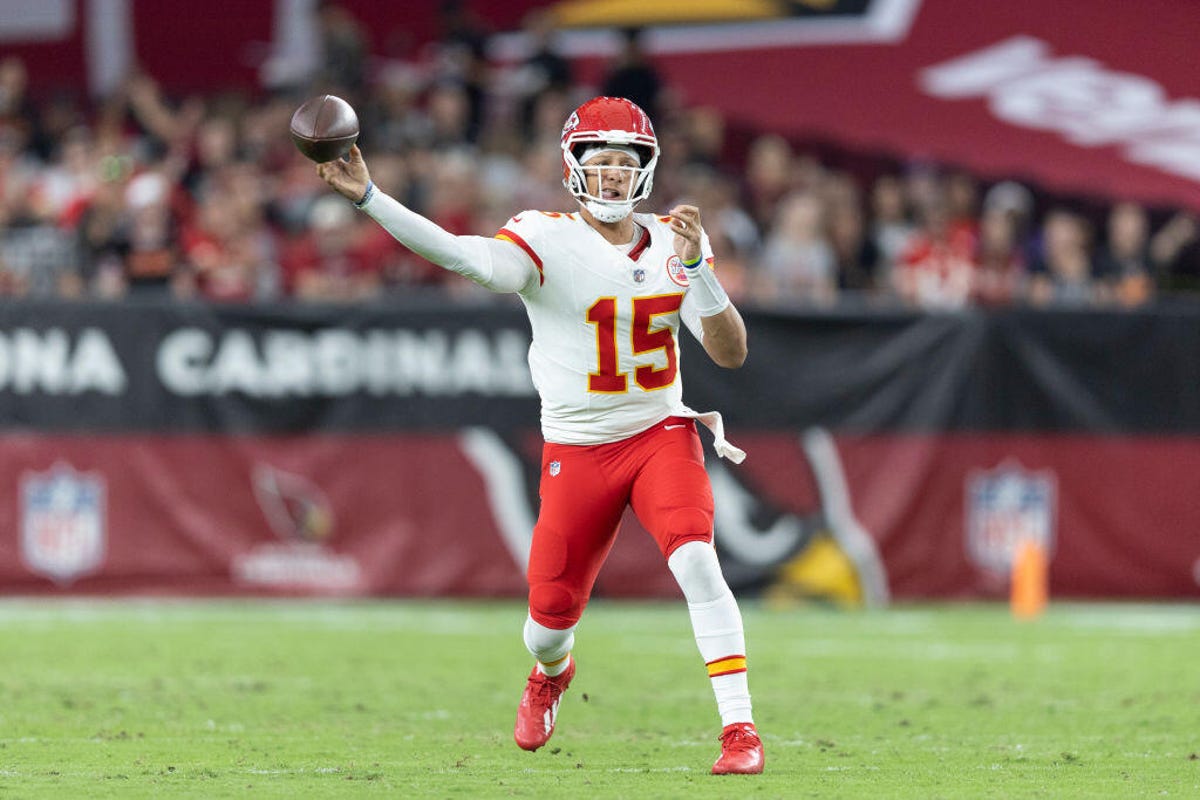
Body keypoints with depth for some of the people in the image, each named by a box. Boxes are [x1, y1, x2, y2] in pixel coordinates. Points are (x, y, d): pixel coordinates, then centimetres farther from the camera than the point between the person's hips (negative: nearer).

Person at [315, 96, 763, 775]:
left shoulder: (674, 246, 1)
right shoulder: (547, 242, -11)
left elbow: (731, 352, -3)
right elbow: (465, 256, -30)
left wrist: (695, 269, -19)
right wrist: (370, 200, -43)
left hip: (662, 434, 1)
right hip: (578, 452, -1)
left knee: (697, 561, -25)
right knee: (553, 614, 5)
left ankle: (740, 729, -22)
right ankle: (551, 672, 46)